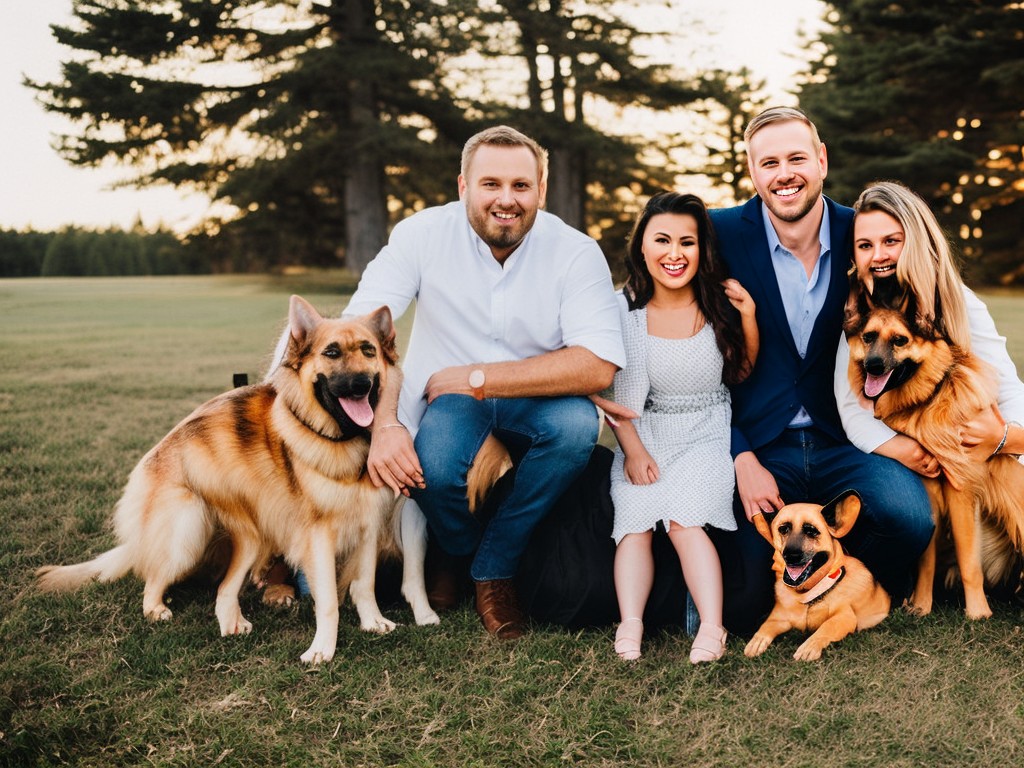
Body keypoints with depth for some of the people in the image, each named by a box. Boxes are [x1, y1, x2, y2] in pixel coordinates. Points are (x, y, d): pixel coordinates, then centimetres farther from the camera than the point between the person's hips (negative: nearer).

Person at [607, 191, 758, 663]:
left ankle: (712, 628, -34)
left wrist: (748, 317, -8)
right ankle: (629, 624, -35)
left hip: (707, 435, -1)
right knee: (635, 520, -25)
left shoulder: (720, 305, 1)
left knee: (683, 519, -27)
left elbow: (746, 376, 6)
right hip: (645, 438, 1)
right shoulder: (624, 309, 0)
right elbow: (614, 393, 3)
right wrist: (634, 450, -10)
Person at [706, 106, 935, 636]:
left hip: (843, 442, 2)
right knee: (748, 611, -16)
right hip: (757, 447, -2)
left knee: (908, 515, -28)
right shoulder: (720, 235, -4)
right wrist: (741, 459, -12)